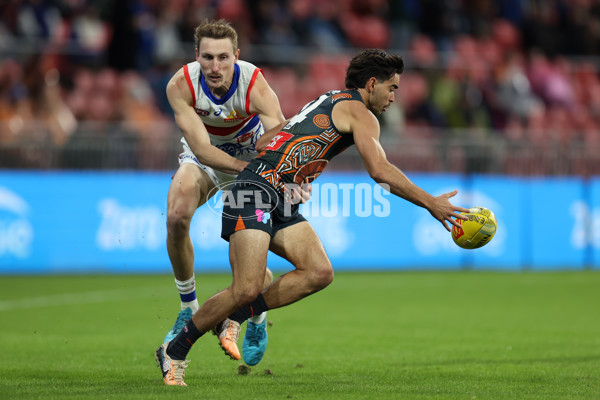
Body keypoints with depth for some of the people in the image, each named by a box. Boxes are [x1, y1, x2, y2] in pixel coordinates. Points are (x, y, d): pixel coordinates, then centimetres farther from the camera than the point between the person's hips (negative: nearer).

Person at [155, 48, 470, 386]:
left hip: (281, 203, 10)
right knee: (248, 290, -18)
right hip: (256, 191, -10)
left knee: (320, 273, -7)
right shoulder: (360, 113, -4)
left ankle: (233, 318, 1)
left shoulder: (334, 101, 24)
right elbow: (380, 171, -14)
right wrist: (431, 203, -9)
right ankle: (174, 352, -4)